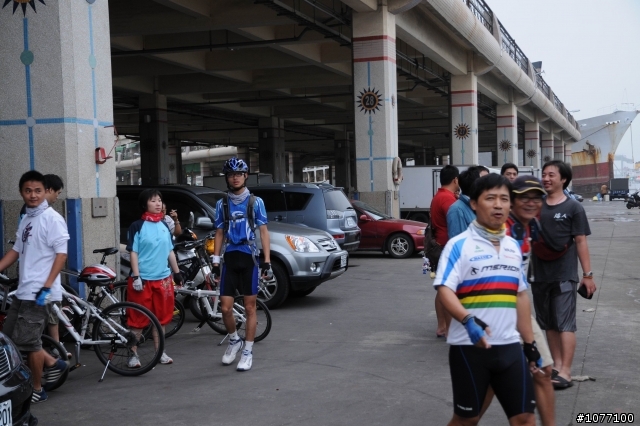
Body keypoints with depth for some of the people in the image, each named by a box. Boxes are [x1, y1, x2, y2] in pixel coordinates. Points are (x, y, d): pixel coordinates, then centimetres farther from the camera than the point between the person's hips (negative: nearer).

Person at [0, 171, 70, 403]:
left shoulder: (51, 218, -12)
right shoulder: (25, 219, 12)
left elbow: (61, 254, -15)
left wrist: (47, 287, -20)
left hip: (39, 292, -9)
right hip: (23, 290, 9)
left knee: (28, 341, -3)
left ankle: (37, 390, 13)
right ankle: (53, 363, 23)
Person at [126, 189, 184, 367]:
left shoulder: (164, 225, 10)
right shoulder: (137, 226, -6)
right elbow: (133, 253, -8)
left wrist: (177, 272, 15)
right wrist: (136, 276, -15)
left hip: (163, 278, 5)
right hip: (143, 279, -5)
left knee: (161, 317, 12)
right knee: (138, 319, 0)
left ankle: (160, 352, 22)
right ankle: (133, 354, 9)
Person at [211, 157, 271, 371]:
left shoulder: (255, 202, 2)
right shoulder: (222, 204, 9)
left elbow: (263, 231, 1)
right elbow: (219, 233, 12)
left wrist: (267, 261, -5)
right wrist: (215, 260, 5)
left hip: (249, 257, -2)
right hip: (229, 258, 2)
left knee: (250, 307, 2)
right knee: (225, 308, -1)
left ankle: (248, 352, 11)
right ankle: (234, 340, 25)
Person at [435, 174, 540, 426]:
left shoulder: (513, 247, 13)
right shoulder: (459, 245, -6)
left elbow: (520, 296, 18)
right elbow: (445, 289, -16)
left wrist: (530, 343, 18)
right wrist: (468, 320, -34)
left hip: (509, 345, 5)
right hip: (469, 346, -5)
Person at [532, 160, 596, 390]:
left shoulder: (573, 207, -3)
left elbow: (580, 242, -4)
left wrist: (588, 274, -7)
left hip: (564, 275, -4)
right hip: (539, 274, 5)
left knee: (565, 323, -5)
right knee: (549, 323, 10)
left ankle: (565, 372, -7)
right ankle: (557, 365, 19)